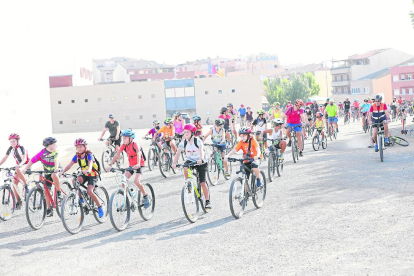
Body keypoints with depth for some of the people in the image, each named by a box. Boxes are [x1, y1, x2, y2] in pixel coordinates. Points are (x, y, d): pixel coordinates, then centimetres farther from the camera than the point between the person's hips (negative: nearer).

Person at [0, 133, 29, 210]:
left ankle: (26, 186, -22)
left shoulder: (21, 148, -20)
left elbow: (24, 159, -34)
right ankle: (18, 202, 5)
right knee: (14, 184, -4)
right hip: (18, 166, 7)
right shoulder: (11, 148, -3)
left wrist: (19, 165, -53)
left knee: (18, 170, -38)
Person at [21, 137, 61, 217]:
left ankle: (59, 193, -20)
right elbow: (32, 161, -15)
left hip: (55, 171, -3)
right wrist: (25, 169, -27)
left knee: (54, 175, -38)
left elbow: (56, 160, -33)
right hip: (47, 172, 3)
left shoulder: (55, 153, -15)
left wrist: (56, 168, -53)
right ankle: (49, 209, 10)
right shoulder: (42, 153, -13)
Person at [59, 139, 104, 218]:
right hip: (84, 175, 5)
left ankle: (100, 207, -7)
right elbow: (69, 165, -14)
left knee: (89, 191, -24)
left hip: (92, 175, -5)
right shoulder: (77, 156, -5)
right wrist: (62, 172, -32)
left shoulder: (89, 155, -20)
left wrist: (88, 170, -61)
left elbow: (90, 164, -38)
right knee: (75, 180, -27)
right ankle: (80, 198, -8)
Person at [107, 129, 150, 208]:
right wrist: (110, 165, -23)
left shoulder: (135, 145, -20)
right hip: (131, 166, 6)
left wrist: (138, 164, -55)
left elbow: (138, 154, -37)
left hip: (138, 166, -6)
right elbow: (117, 155, -11)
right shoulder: (124, 146, -5)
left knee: (136, 181, -24)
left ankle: (146, 197, -4)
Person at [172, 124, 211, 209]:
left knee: (203, 182, -8)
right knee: (185, 168, -34)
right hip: (190, 160, 3)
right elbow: (178, 153, -19)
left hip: (200, 162, -3)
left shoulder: (198, 141, -19)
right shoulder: (183, 142, -10)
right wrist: (174, 163, -35)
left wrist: (201, 160, -54)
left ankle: (207, 201, 1)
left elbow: (201, 151, -33)